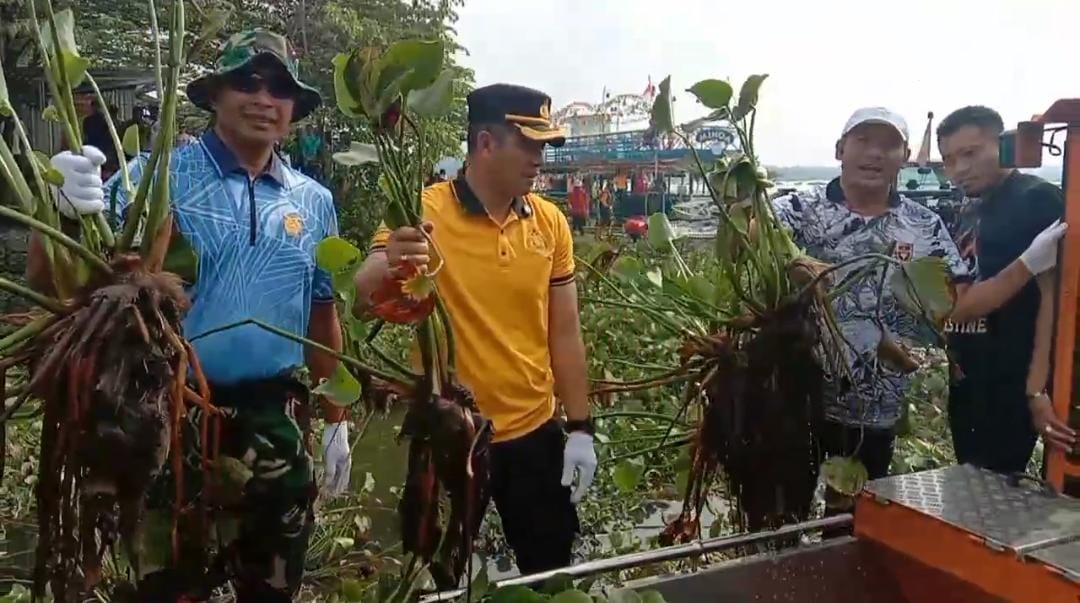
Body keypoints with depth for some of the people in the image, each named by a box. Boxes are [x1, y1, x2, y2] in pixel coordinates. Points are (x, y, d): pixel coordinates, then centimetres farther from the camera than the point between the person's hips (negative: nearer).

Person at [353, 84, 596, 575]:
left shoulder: (550, 222, 1)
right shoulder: (424, 213, -11)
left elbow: (564, 332, 5)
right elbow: (361, 302, -18)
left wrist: (580, 427, 3)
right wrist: (388, 264, -40)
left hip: (536, 432, 4)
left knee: (551, 572, 19)